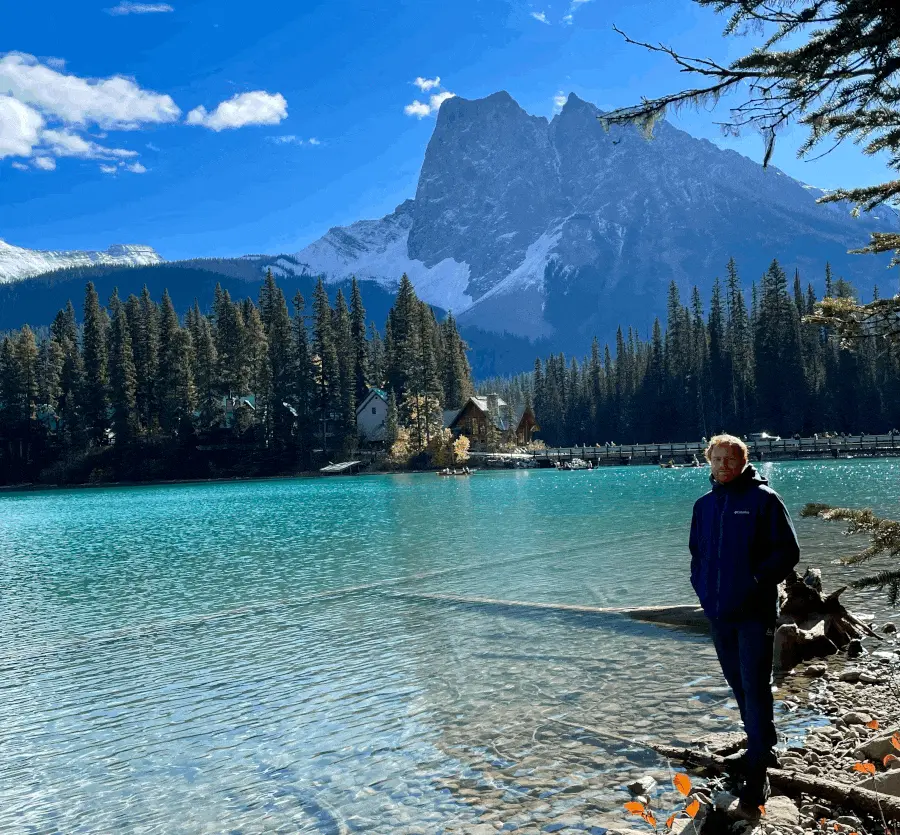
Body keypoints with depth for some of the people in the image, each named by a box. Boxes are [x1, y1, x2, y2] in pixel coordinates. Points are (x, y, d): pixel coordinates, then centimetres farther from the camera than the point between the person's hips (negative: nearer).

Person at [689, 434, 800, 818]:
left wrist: (757, 581, -16)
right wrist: (701, 584, 5)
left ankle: (757, 777, 0)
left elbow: (788, 551, -8)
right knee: (738, 685, 17)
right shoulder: (704, 505, 10)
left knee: (755, 689, -5)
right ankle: (760, 749, 35)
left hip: (754, 613, -6)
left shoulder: (763, 499, -6)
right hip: (718, 612, 6)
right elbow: (696, 551, 20)